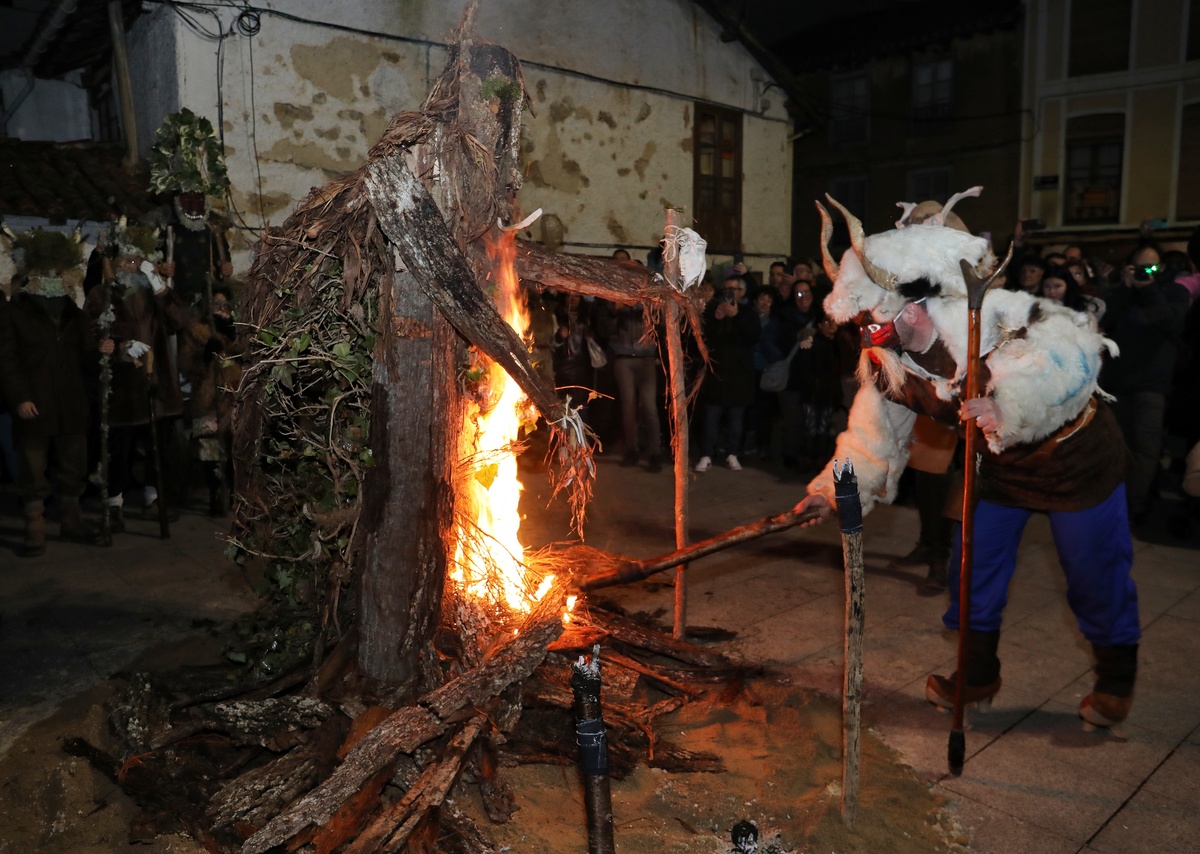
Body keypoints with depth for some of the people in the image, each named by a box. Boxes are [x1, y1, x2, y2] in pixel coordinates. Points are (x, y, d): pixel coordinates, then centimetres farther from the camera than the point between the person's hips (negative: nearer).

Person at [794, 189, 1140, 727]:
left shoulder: (984, 311, -32)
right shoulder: (887, 358, -10)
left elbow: (1075, 351, -39)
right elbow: (875, 429, 0)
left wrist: (1005, 397, -51)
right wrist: (836, 490, 0)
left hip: (1075, 453, -6)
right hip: (999, 463, 6)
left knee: (1095, 578, 6)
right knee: (974, 567, 9)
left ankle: (1116, 682, 32)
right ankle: (978, 675, 30)